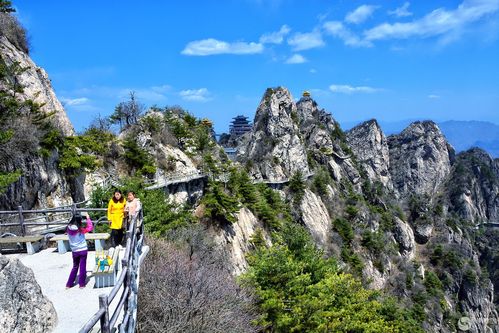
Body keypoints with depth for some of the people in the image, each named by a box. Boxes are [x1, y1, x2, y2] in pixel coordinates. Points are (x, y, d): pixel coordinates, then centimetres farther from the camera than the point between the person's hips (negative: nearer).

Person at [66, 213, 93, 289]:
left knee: (75, 267, 19)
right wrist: (88, 218, -6)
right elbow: (90, 228, -13)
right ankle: (81, 284, 13)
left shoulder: (69, 229, -8)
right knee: (82, 267, 7)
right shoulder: (80, 229, -18)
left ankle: (69, 284, 20)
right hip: (83, 250, -4)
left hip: (74, 251, 4)